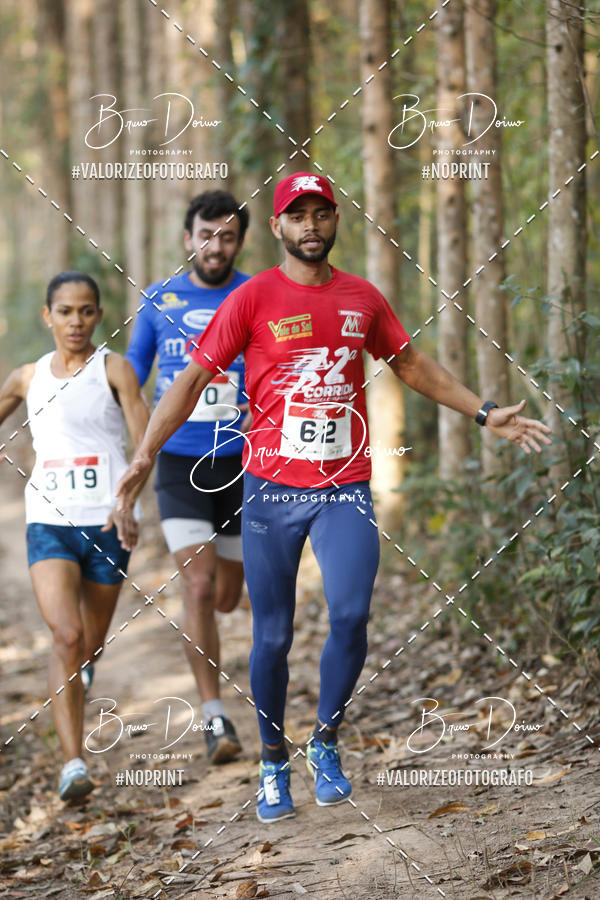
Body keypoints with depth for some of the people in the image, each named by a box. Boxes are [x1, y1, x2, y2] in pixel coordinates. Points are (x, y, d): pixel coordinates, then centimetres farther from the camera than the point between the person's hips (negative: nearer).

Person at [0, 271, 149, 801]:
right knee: (67, 636, -18)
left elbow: (145, 443, -11)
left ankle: (72, 696, 47)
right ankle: (74, 765, -22)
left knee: (92, 645, 12)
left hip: (106, 525, -1)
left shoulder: (113, 369, -1)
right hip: (49, 523, 1)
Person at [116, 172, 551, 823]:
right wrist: (146, 453, -14)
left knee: (351, 615, -15)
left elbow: (414, 367, 24)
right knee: (272, 636, 2)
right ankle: (274, 764, 20)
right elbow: (193, 378, -3)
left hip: (345, 489, 2)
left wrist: (485, 415, 23)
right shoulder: (252, 299, -1)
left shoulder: (362, 298, 10)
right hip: (270, 489, -2)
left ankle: (325, 743, 7)